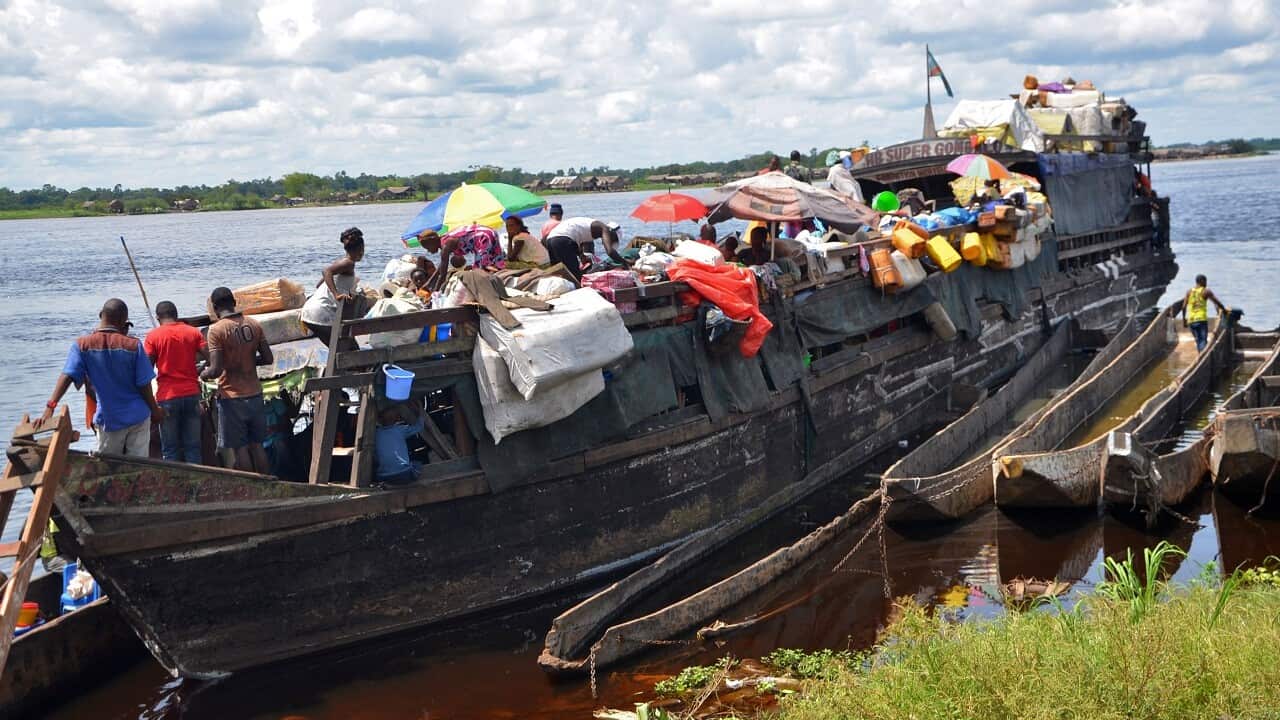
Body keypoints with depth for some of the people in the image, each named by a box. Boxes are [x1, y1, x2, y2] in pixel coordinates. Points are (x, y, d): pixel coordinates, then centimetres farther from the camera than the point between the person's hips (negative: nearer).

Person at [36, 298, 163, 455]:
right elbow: (144, 385, -9)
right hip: (138, 417, -1)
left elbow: (67, 376, -19)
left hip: (108, 420, 1)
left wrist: (50, 407, -25)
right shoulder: (133, 345, -12)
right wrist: (155, 410, 5)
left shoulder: (82, 345, -9)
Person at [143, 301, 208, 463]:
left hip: (167, 396, -2)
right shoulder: (193, 332, 4)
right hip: (192, 394, 2)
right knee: (193, 446, 6)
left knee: (170, 449, 5)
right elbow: (211, 359, 0)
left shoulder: (153, 337, -2)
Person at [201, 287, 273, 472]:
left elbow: (216, 370, -18)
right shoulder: (254, 325, 2)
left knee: (239, 448, 3)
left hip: (232, 396, -5)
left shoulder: (217, 330, -14)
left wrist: (203, 375, 2)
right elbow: (268, 358, 6)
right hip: (255, 394, 5)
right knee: (257, 445, 14)